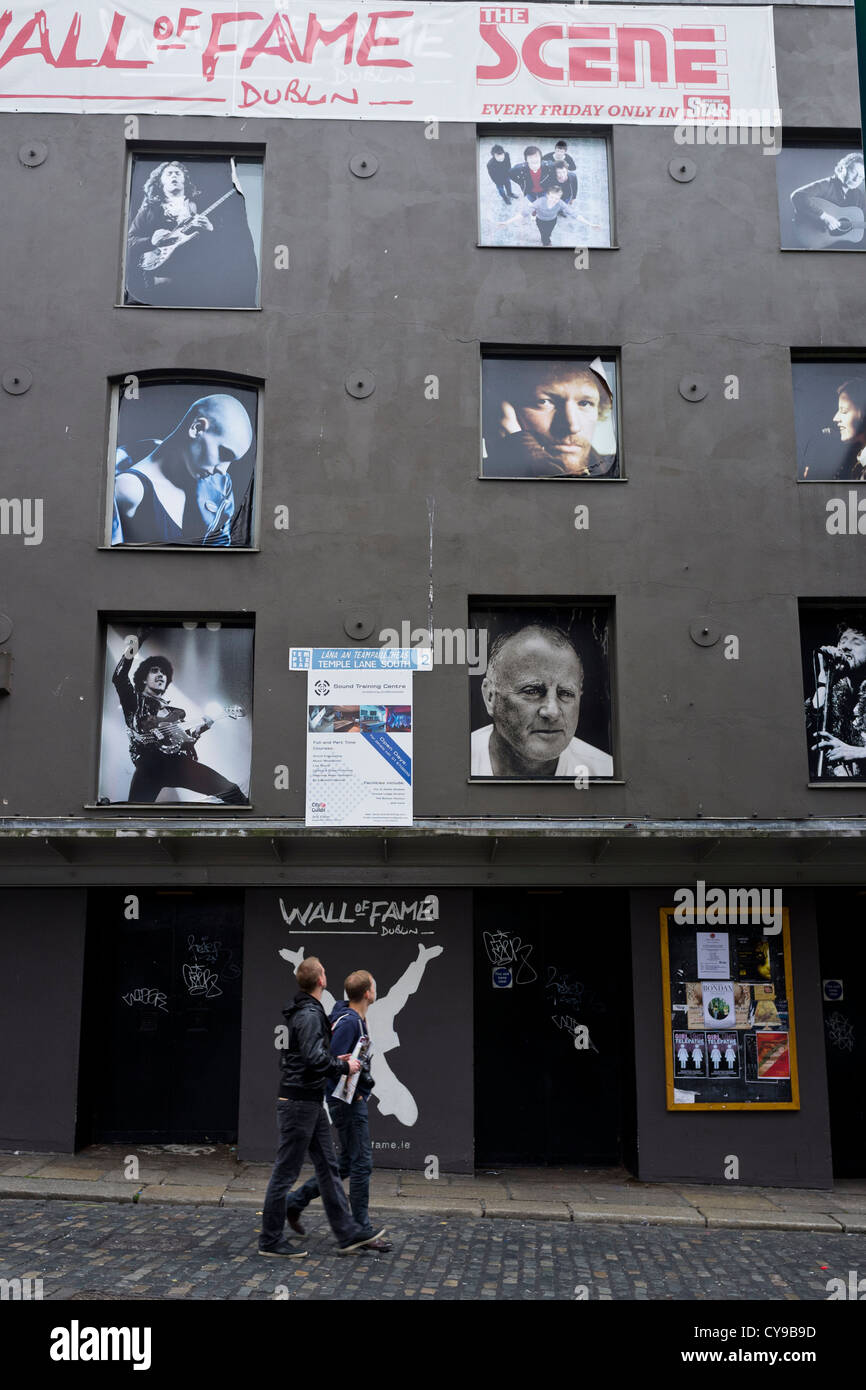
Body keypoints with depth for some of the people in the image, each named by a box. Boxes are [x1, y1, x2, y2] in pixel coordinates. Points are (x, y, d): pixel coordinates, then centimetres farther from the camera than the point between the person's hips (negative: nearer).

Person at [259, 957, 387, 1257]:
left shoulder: (308, 1012, 13)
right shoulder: (309, 1015, -19)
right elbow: (314, 1058, -28)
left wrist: (335, 1061, 13)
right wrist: (344, 1067, -14)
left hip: (312, 1103, 10)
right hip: (299, 1103, -10)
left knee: (328, 1167, 12)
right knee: (285, 1173, 0)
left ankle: (348, 1233, 17)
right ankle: (270, 1240, 11)